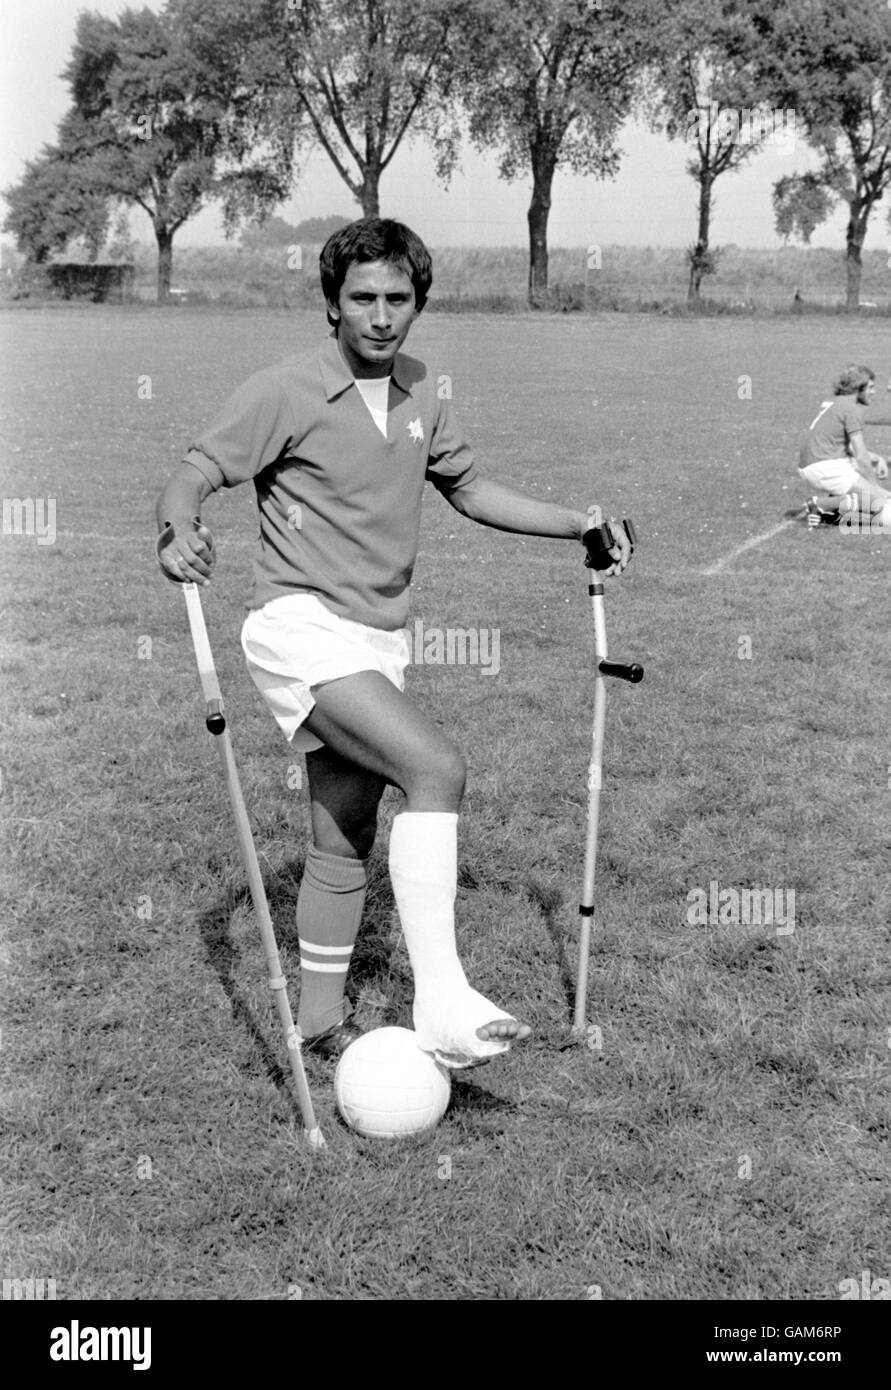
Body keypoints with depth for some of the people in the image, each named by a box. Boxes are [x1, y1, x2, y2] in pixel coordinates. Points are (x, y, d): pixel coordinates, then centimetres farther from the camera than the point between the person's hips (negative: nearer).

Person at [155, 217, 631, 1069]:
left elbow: (469, 489, 24)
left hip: (381, 641, 7)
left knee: (345, 836, 12)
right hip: (300, 625, -7)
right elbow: (191, 478, -11)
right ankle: (441, 1004, -28)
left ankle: (322, 1019, 26)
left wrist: (580, 526, 20)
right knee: (436, 767, -26)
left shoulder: (423, 395, 11)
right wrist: (180, 532, -34)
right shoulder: (285, 392, -9)